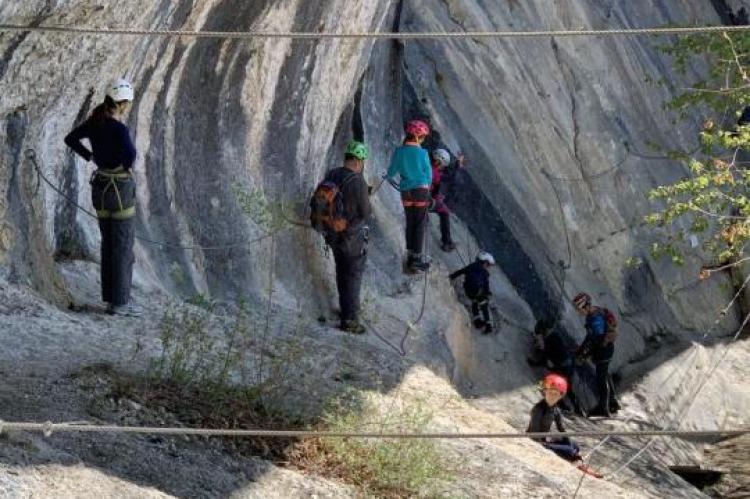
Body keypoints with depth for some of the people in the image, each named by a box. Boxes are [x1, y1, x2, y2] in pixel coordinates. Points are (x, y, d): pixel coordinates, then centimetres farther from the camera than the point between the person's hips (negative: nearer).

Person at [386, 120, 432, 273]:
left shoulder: (399, 152, -3)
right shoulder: (422, 153, -13)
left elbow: (391, 172, 5)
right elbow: (429, 175, -3)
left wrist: (389, 178, 29)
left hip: (406, 191, 4)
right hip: (421, 190, -4)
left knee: (410, 224, 14)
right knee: (420, 225, 3)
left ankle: (410, 255, 18)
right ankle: (418, 258, 2)